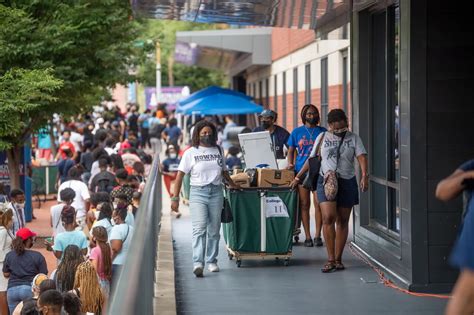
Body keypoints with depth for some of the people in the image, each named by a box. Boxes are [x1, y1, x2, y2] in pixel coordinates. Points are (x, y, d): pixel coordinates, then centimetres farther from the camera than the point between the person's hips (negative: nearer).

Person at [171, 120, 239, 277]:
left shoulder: (218, 151, 12)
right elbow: (180, 175, -1)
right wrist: (175, 198, -6)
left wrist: (234, 185, 25)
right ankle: (198, 263, -23)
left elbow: (224, 172, 26)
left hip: (216, 192, 4)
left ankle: (212, 261, 19)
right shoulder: (191, 152, 1)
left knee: (214, 230, 8)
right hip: (198, 192, -4)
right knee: (199, 228, -15)